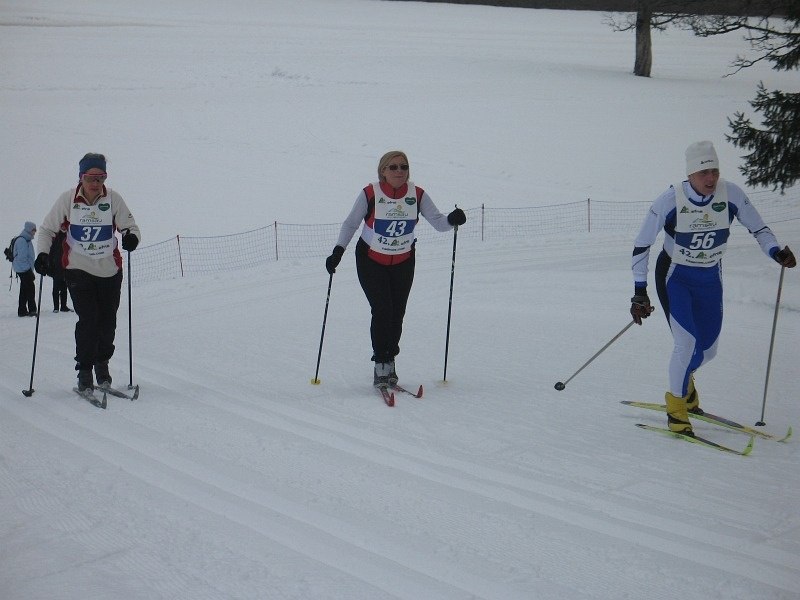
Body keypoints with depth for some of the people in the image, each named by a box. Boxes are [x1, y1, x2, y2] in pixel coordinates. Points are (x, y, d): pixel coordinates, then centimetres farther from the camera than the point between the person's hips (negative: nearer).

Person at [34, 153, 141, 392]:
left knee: (107, 322, 6)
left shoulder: (113, 198, -6)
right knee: (88, 320, -13)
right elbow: (48, 229, 4)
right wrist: (43, 253, -10)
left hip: (110, 271, 2)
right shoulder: (68, 199, -6)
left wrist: (131, 237, -24)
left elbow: (130, 226, -1)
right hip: (78, 269, -1)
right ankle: (84, 371, -1)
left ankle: (102, 363, 30)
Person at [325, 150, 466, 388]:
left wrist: (451, 220, -34)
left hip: (403, 263, 3)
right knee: (382, 311, -14)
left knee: (397, 314, 2)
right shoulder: (369, 194, -15)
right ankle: (381, 364, -2)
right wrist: (337, 251, -13)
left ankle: (389, 361, 20)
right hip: (371, 262, -2)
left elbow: (437, 222, -12)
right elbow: (350, 224, -4)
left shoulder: (418, 195, -9)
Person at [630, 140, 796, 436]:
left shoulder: (731, 195, -17)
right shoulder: (670, 200, -24)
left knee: (707, 350, 11)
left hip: (710, 279, 4)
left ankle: (683, 381, 44)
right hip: (675, 277, -4)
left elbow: (758, 227, -3)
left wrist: (776, 252, -22)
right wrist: (640, 292, -18)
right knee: (687, 343, -17)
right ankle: (676, 405, 5)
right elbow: (641, 245, -16)